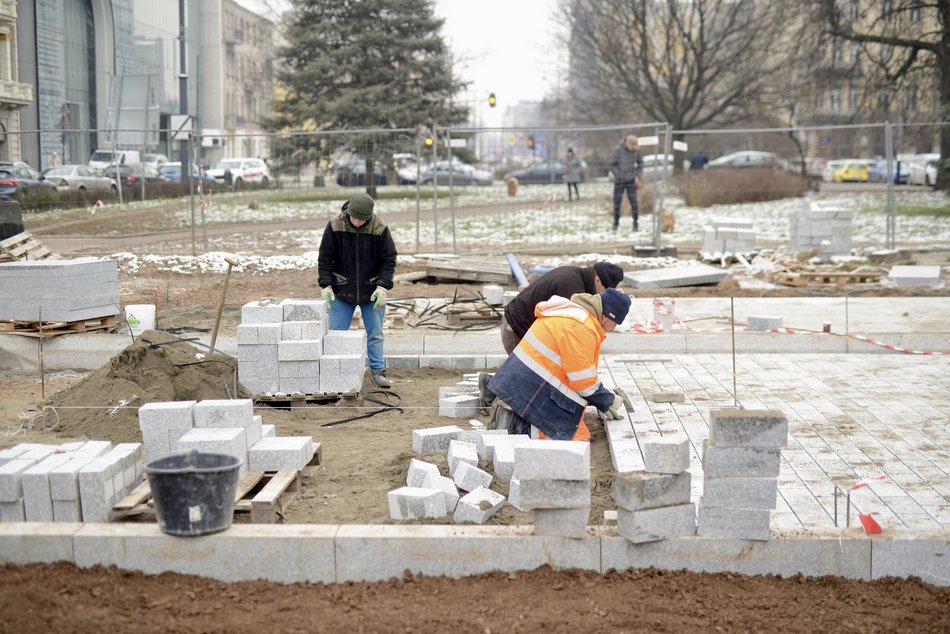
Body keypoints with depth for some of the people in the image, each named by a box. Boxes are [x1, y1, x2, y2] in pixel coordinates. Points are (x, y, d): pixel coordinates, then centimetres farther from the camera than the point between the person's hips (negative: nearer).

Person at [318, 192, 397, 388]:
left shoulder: (380, 229, -13)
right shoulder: (335, 226, -12)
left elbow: (389, 260, -7)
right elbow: (325, 258, -5)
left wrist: (383, 286, -17)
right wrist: (325, 284, -13)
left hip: (371, 291, 0)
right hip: (341, 291, 0)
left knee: (375, 333, 4)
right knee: (336, 332, 1)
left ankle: (377, 372, 12)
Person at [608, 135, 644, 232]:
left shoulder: (636, 150, -6)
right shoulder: (619, 150, -15)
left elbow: (640, 163, 9)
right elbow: (610, 164, -10)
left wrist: (638, 176, 0)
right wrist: (619, 175, -11)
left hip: (631, 181, 1)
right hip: (619, 181, -1)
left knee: (634, 202, -7)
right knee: (617, 203, 2)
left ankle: (636, 224, 0)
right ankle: (616, 223, 16)